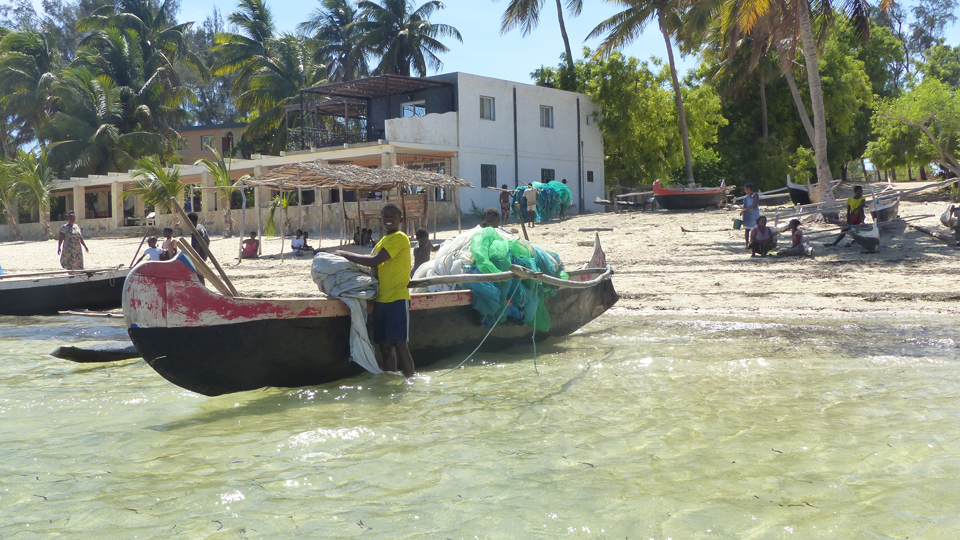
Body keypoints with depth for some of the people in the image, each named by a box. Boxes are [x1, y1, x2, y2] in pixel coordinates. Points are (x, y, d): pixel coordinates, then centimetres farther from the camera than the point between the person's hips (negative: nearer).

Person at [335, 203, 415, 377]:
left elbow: (374, 261, -16)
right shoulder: (382, 242, 20)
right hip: (381, 299, 8)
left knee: (400, 346, -7)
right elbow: (373, 267, 14)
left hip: (397, 299, -8)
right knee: (386, 347, 8)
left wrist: (346, 254, -7)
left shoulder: (399, 238, -9)